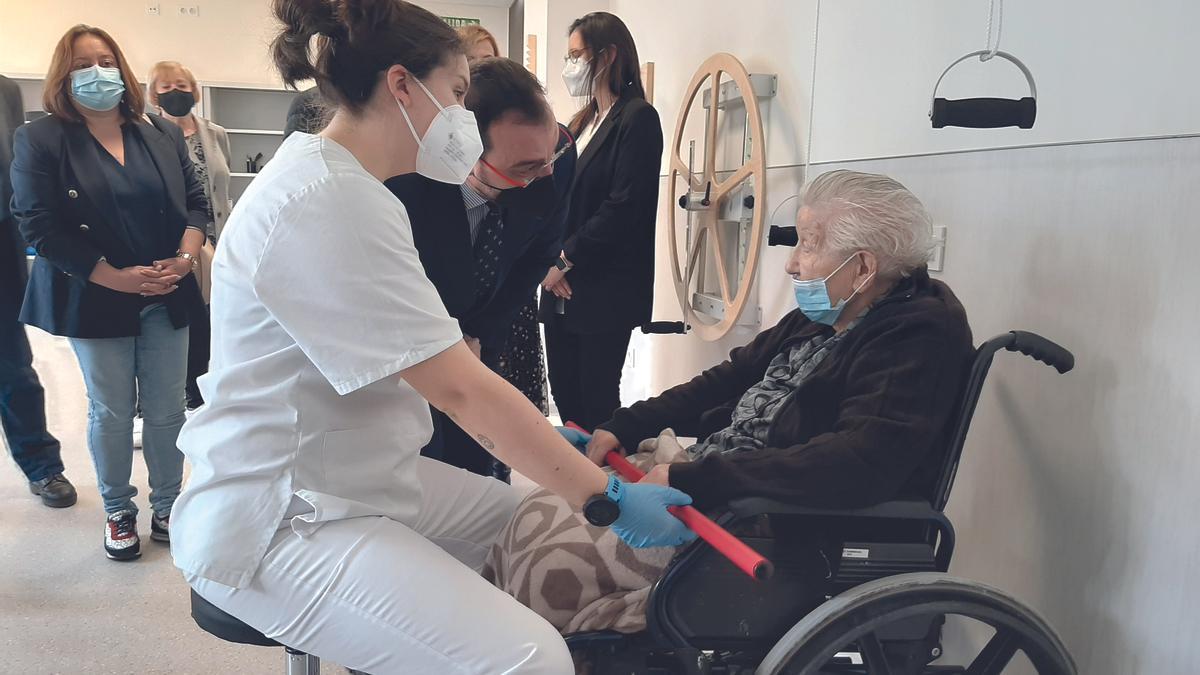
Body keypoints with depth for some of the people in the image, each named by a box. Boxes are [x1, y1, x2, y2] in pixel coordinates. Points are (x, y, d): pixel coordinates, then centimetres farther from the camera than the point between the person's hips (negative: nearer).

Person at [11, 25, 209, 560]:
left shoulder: (163, 134, 7)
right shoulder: (39, 141, -4)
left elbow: (195, 202, 7)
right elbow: (40, 227, -11)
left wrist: (185, 258, -12)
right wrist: (117, 278, -19)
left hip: (167, 299, 3)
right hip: (96, 303, -2)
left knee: (167, 409, 7)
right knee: (111, 413, 7)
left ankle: (167, 508, 24)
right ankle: (119, 513, 25)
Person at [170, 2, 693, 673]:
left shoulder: (343, 188, 10)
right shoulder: (326, 206, -22)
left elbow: (437, 360, 11)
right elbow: (459, 388, -24)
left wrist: (543, 439, 9)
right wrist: (608, 498, -18)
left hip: (357, 479, 11)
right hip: (277, 524, -10)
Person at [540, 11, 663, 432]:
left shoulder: (638, 118, -7)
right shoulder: (581, 122, 17)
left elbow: (623, 207, -16)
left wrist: (565, 260, -11)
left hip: (605, 290, -7)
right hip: (563, 289, 8)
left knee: (597, 398, -1)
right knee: (564, 394, 10)